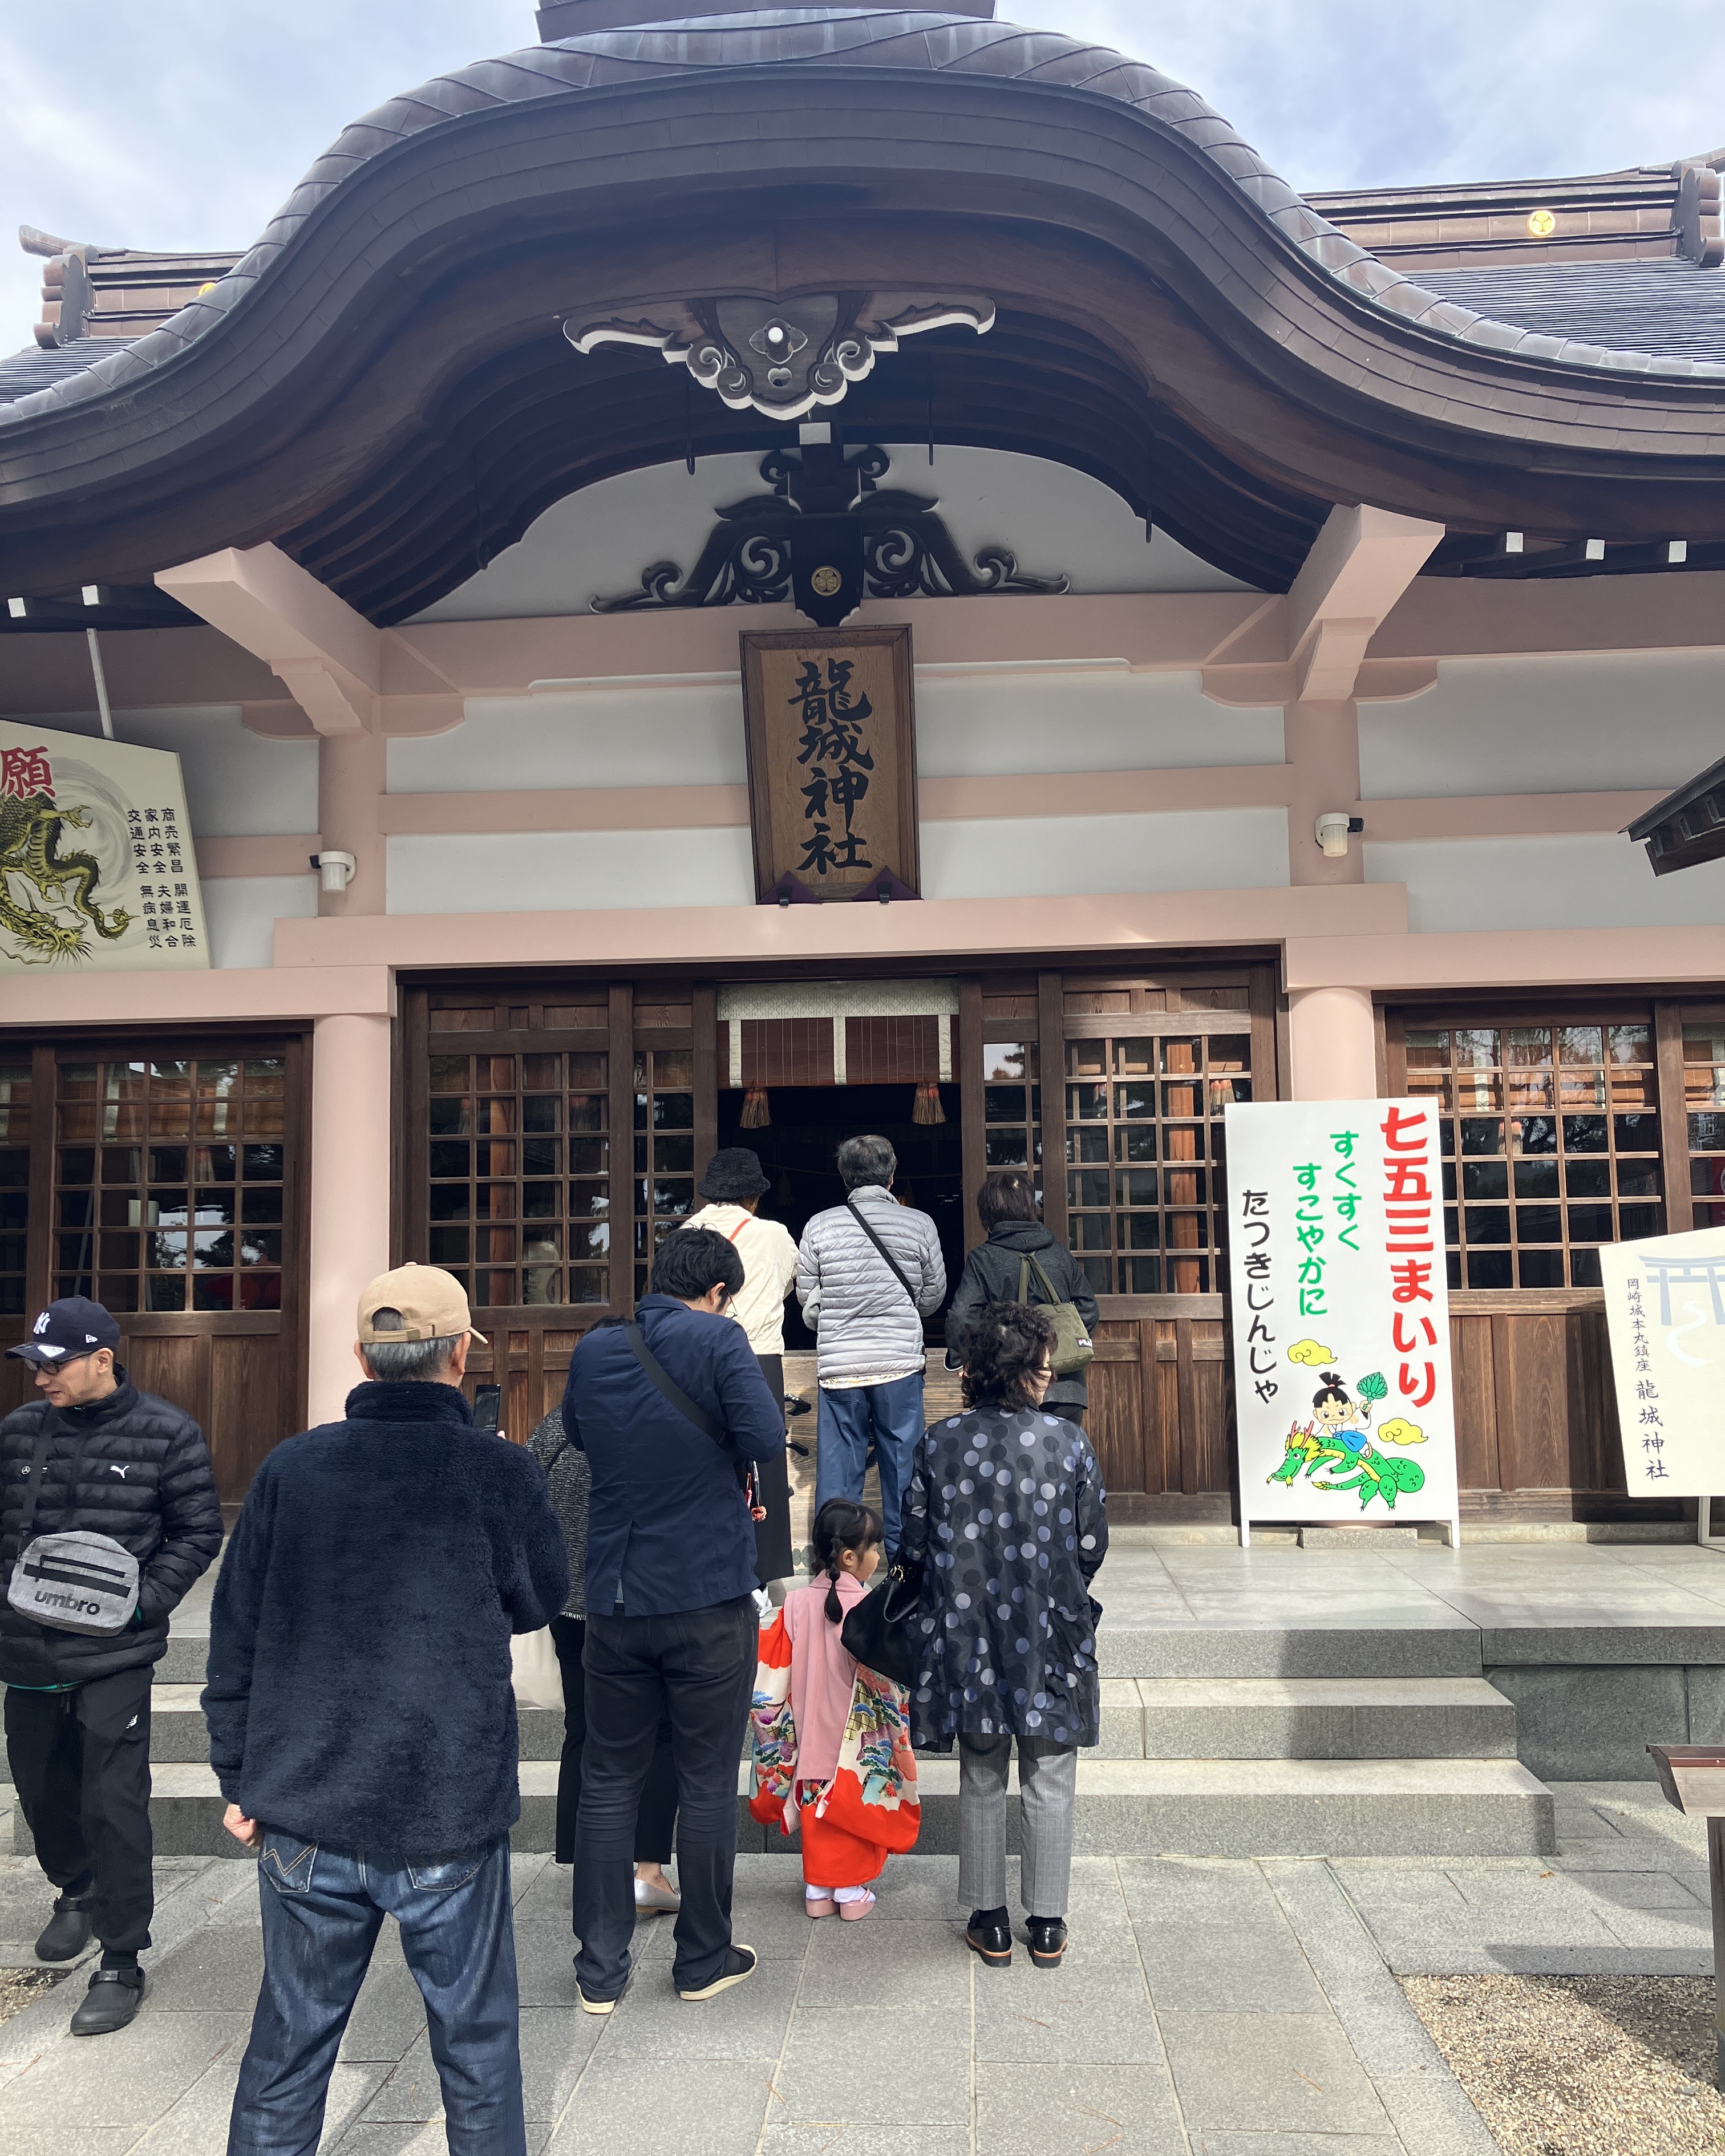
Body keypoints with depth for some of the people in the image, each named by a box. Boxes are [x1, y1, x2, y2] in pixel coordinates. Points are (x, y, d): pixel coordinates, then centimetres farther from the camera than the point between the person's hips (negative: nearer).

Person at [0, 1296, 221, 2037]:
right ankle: (75, 1892, 48)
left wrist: (145, 1602, -13)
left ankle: (122, 1962, 12)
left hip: (113, 1656, -5)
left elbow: (199, 1533, -3)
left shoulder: (166, 1435, -9)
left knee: (113, 1802, -3)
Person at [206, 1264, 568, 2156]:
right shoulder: (500, 1473, -11)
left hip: (303, 1821, 3)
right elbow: (541, 1600, 6)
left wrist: (239, 1779, 12)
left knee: (289, 2041, 19)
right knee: (475, 2040, 14)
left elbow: (235, 1638, 2)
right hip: (448, 1816, -2)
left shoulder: (289, 1468, -4)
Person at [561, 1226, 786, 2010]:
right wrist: (711, 1444, 0)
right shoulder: (717, 1341, -12)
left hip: (615, 1600, 4)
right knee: (707, 1783, 10)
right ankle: (704, 1960, 23)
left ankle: (600, 1969, 20)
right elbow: (766, 1438, -19)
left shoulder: (595, 1349, 3)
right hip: (709, 1599, -4)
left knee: (608, 1781, 14)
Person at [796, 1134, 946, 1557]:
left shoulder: (820, 1226, 0)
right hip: (900, 1363, -1)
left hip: (838, 1365, 1)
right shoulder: (919, 1224, -1)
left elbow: (808, 1301, 7)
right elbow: (933, 1297, 8)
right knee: (902, 1463, 9)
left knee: (838, 1463, 8)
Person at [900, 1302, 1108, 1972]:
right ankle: (1048, 1927, 23)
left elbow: (915, 1544, -3)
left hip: (966, 1637, 1)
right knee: (1049, 1785, 14)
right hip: (1050, 1638, -1)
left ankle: (990, 1923, 25)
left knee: (981, 1783, 16)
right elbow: (1093, 1545, -5)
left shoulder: (939, 1442, -8)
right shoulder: (1068, 1440, -11)